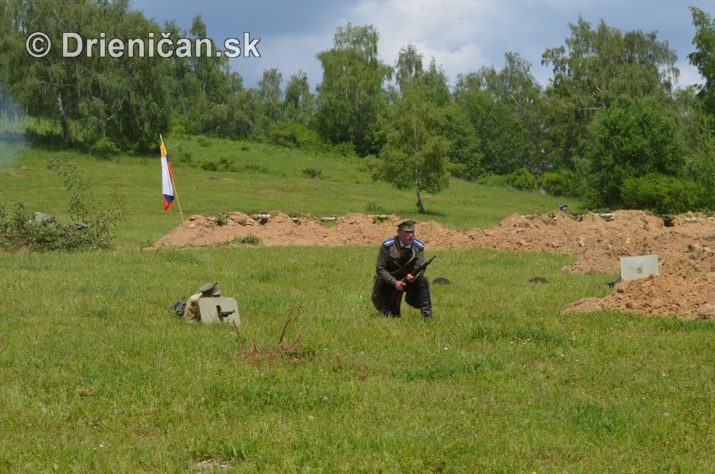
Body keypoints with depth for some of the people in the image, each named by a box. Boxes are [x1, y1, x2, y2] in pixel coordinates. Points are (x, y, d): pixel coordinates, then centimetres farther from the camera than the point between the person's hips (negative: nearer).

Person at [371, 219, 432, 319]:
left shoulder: (418, 247, -11)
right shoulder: (387, 246, -18)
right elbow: (380, 269, -16)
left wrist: (414, 275, -38)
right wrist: (395, 282, -27)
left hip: (408, 280, 2)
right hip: (389, 282, -2)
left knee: (423, 282, -31)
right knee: (392, 316, -7)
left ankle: (427, 316, -21)